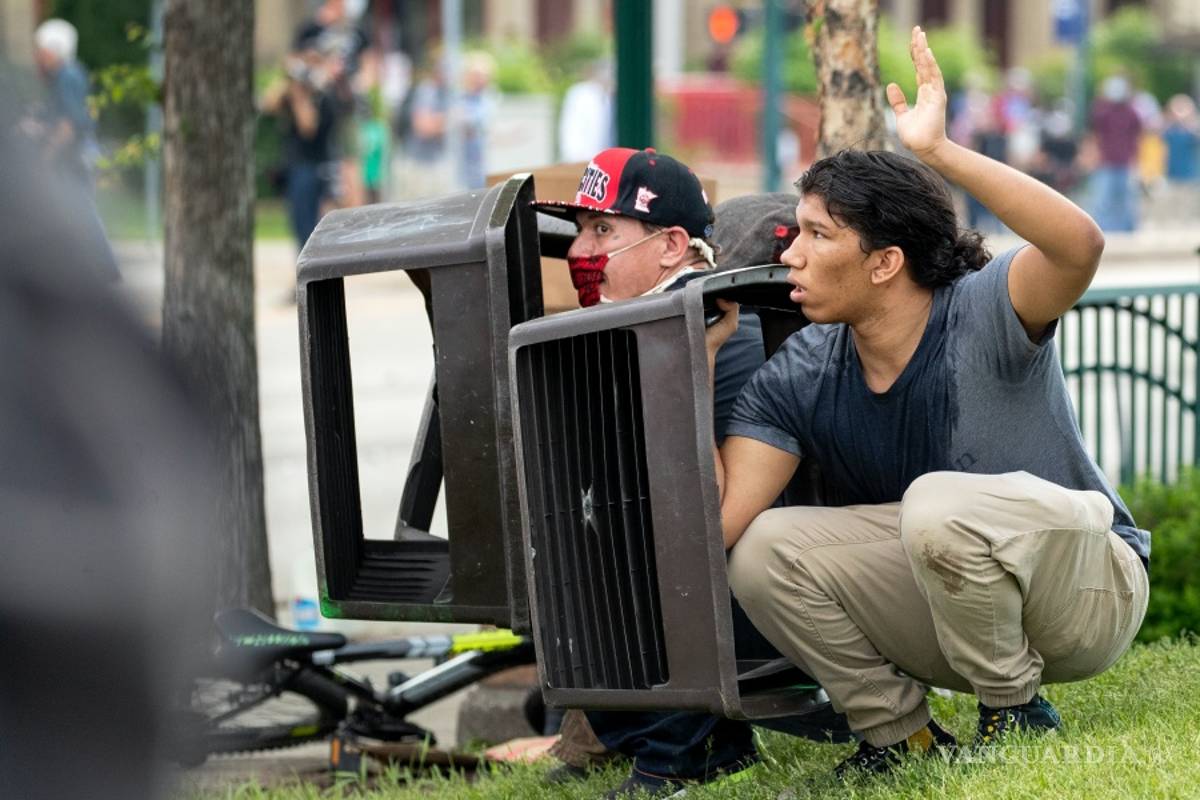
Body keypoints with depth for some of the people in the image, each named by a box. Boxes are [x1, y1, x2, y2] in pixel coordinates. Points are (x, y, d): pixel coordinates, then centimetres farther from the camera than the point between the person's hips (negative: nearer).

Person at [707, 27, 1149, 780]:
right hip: (948, 605, 6)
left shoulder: (984, 314, -21)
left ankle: (1015, 716, -12)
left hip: (1087, 591, -5)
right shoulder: (796, 379, -6)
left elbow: (1080, 245, -43)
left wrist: (939, 151, -45)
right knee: (763, 547, -16)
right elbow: (712, 522, -16)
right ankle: (903, 737, 0)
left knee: (937, 501, -35)